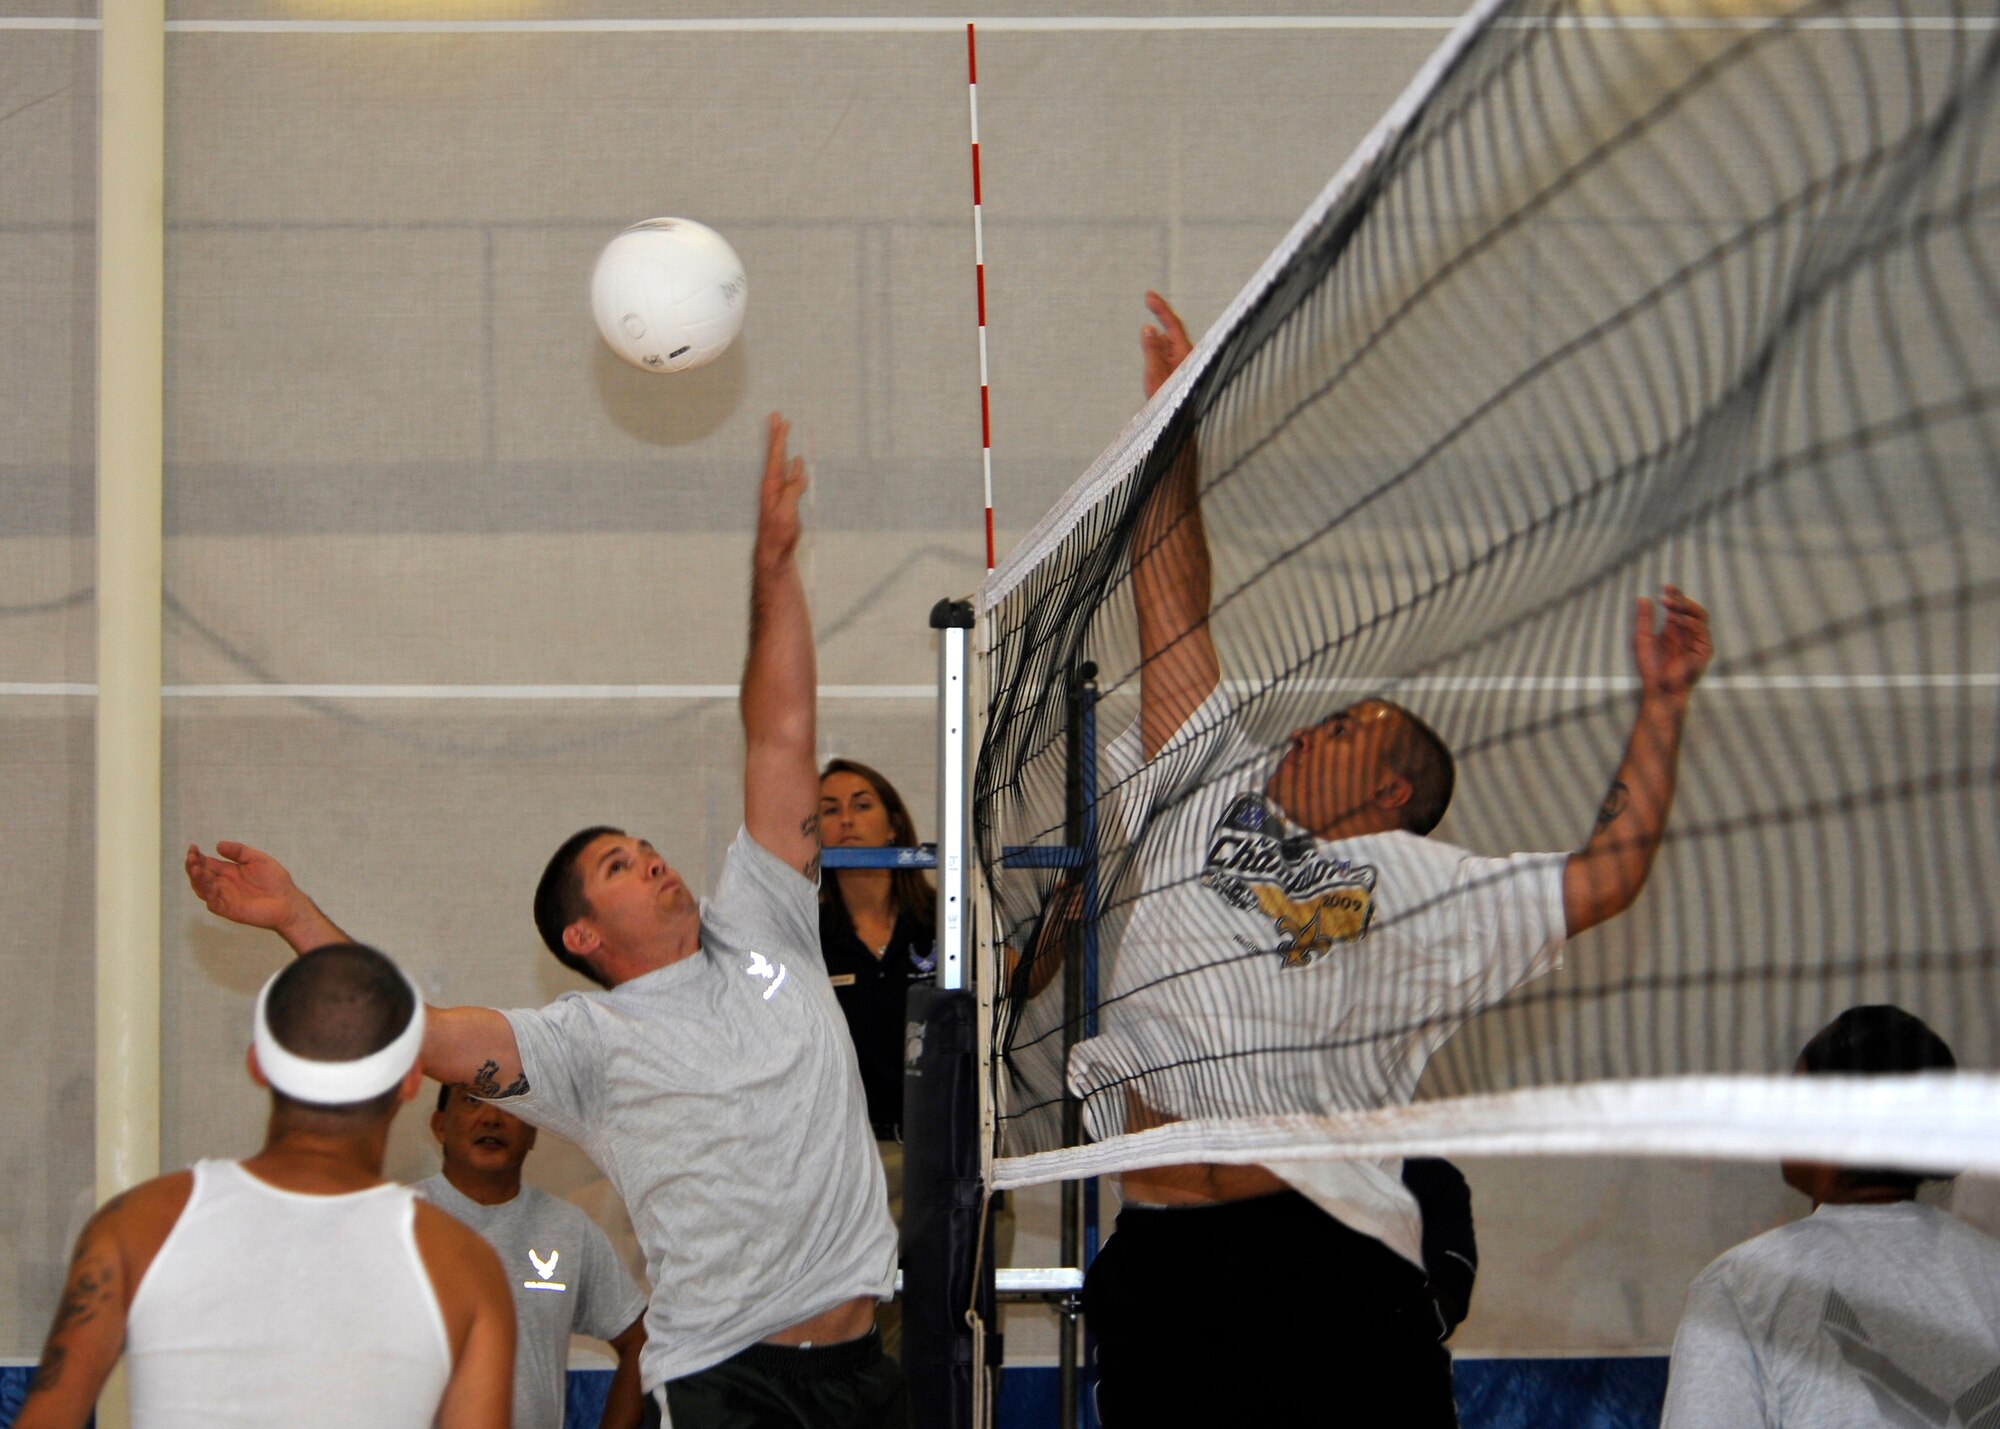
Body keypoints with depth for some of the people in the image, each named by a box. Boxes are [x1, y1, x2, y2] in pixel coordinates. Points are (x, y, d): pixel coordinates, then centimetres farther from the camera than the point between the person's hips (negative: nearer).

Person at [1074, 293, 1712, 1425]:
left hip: (1330, 1261, -3)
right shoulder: (1207, 804, 20)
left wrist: (1662, 705, 11)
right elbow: (1175, 617, 23)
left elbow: (1609, 874, 13)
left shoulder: (1421, 886, 13)